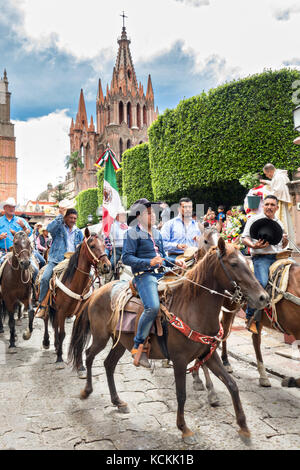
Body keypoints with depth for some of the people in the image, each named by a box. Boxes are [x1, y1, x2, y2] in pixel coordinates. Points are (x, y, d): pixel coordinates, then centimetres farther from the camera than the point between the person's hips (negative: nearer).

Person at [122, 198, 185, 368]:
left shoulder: (157, 233, 21)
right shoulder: (133, 233, -1)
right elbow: (126, 257, -10)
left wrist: (175, 262, 6)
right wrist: (149, 262, -21)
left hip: (161, 274, 8)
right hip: (144, 275, -8)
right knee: (153, 307, -30)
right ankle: (138, 347, -15)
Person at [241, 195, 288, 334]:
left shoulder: (279, 223, 23)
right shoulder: (254, 220, 7)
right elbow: (244, 238, 1)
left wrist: (285, 241, 6)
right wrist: (253, 245, -19)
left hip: (278, 257, 6)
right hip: (261, 257, -6)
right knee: (261, 283, -27)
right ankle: (250, 316, -15)